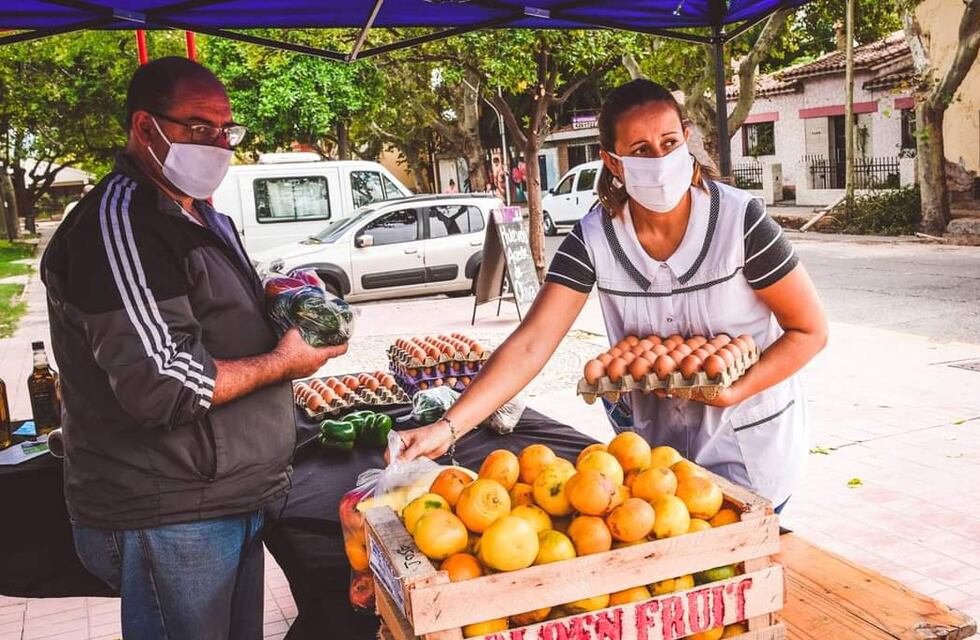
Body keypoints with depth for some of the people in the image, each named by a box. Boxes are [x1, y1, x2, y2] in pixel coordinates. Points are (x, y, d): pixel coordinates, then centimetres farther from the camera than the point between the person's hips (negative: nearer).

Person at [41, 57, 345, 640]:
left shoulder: (201, 216, 15)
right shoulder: (118, 224, -17)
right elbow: (158, 387, -24)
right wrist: (282, 364, -14)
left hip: (231, 501, 9)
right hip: (169, 520, -9)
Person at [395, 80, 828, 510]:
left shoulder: (739, 219, -20)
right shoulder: (594, 239, -14)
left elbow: (810, 330, -12)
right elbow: (530, 345, -21)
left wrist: (736, 391, -27)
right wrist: (448, 427, -32)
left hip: (751, 441, -2)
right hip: (660, 439, 3)